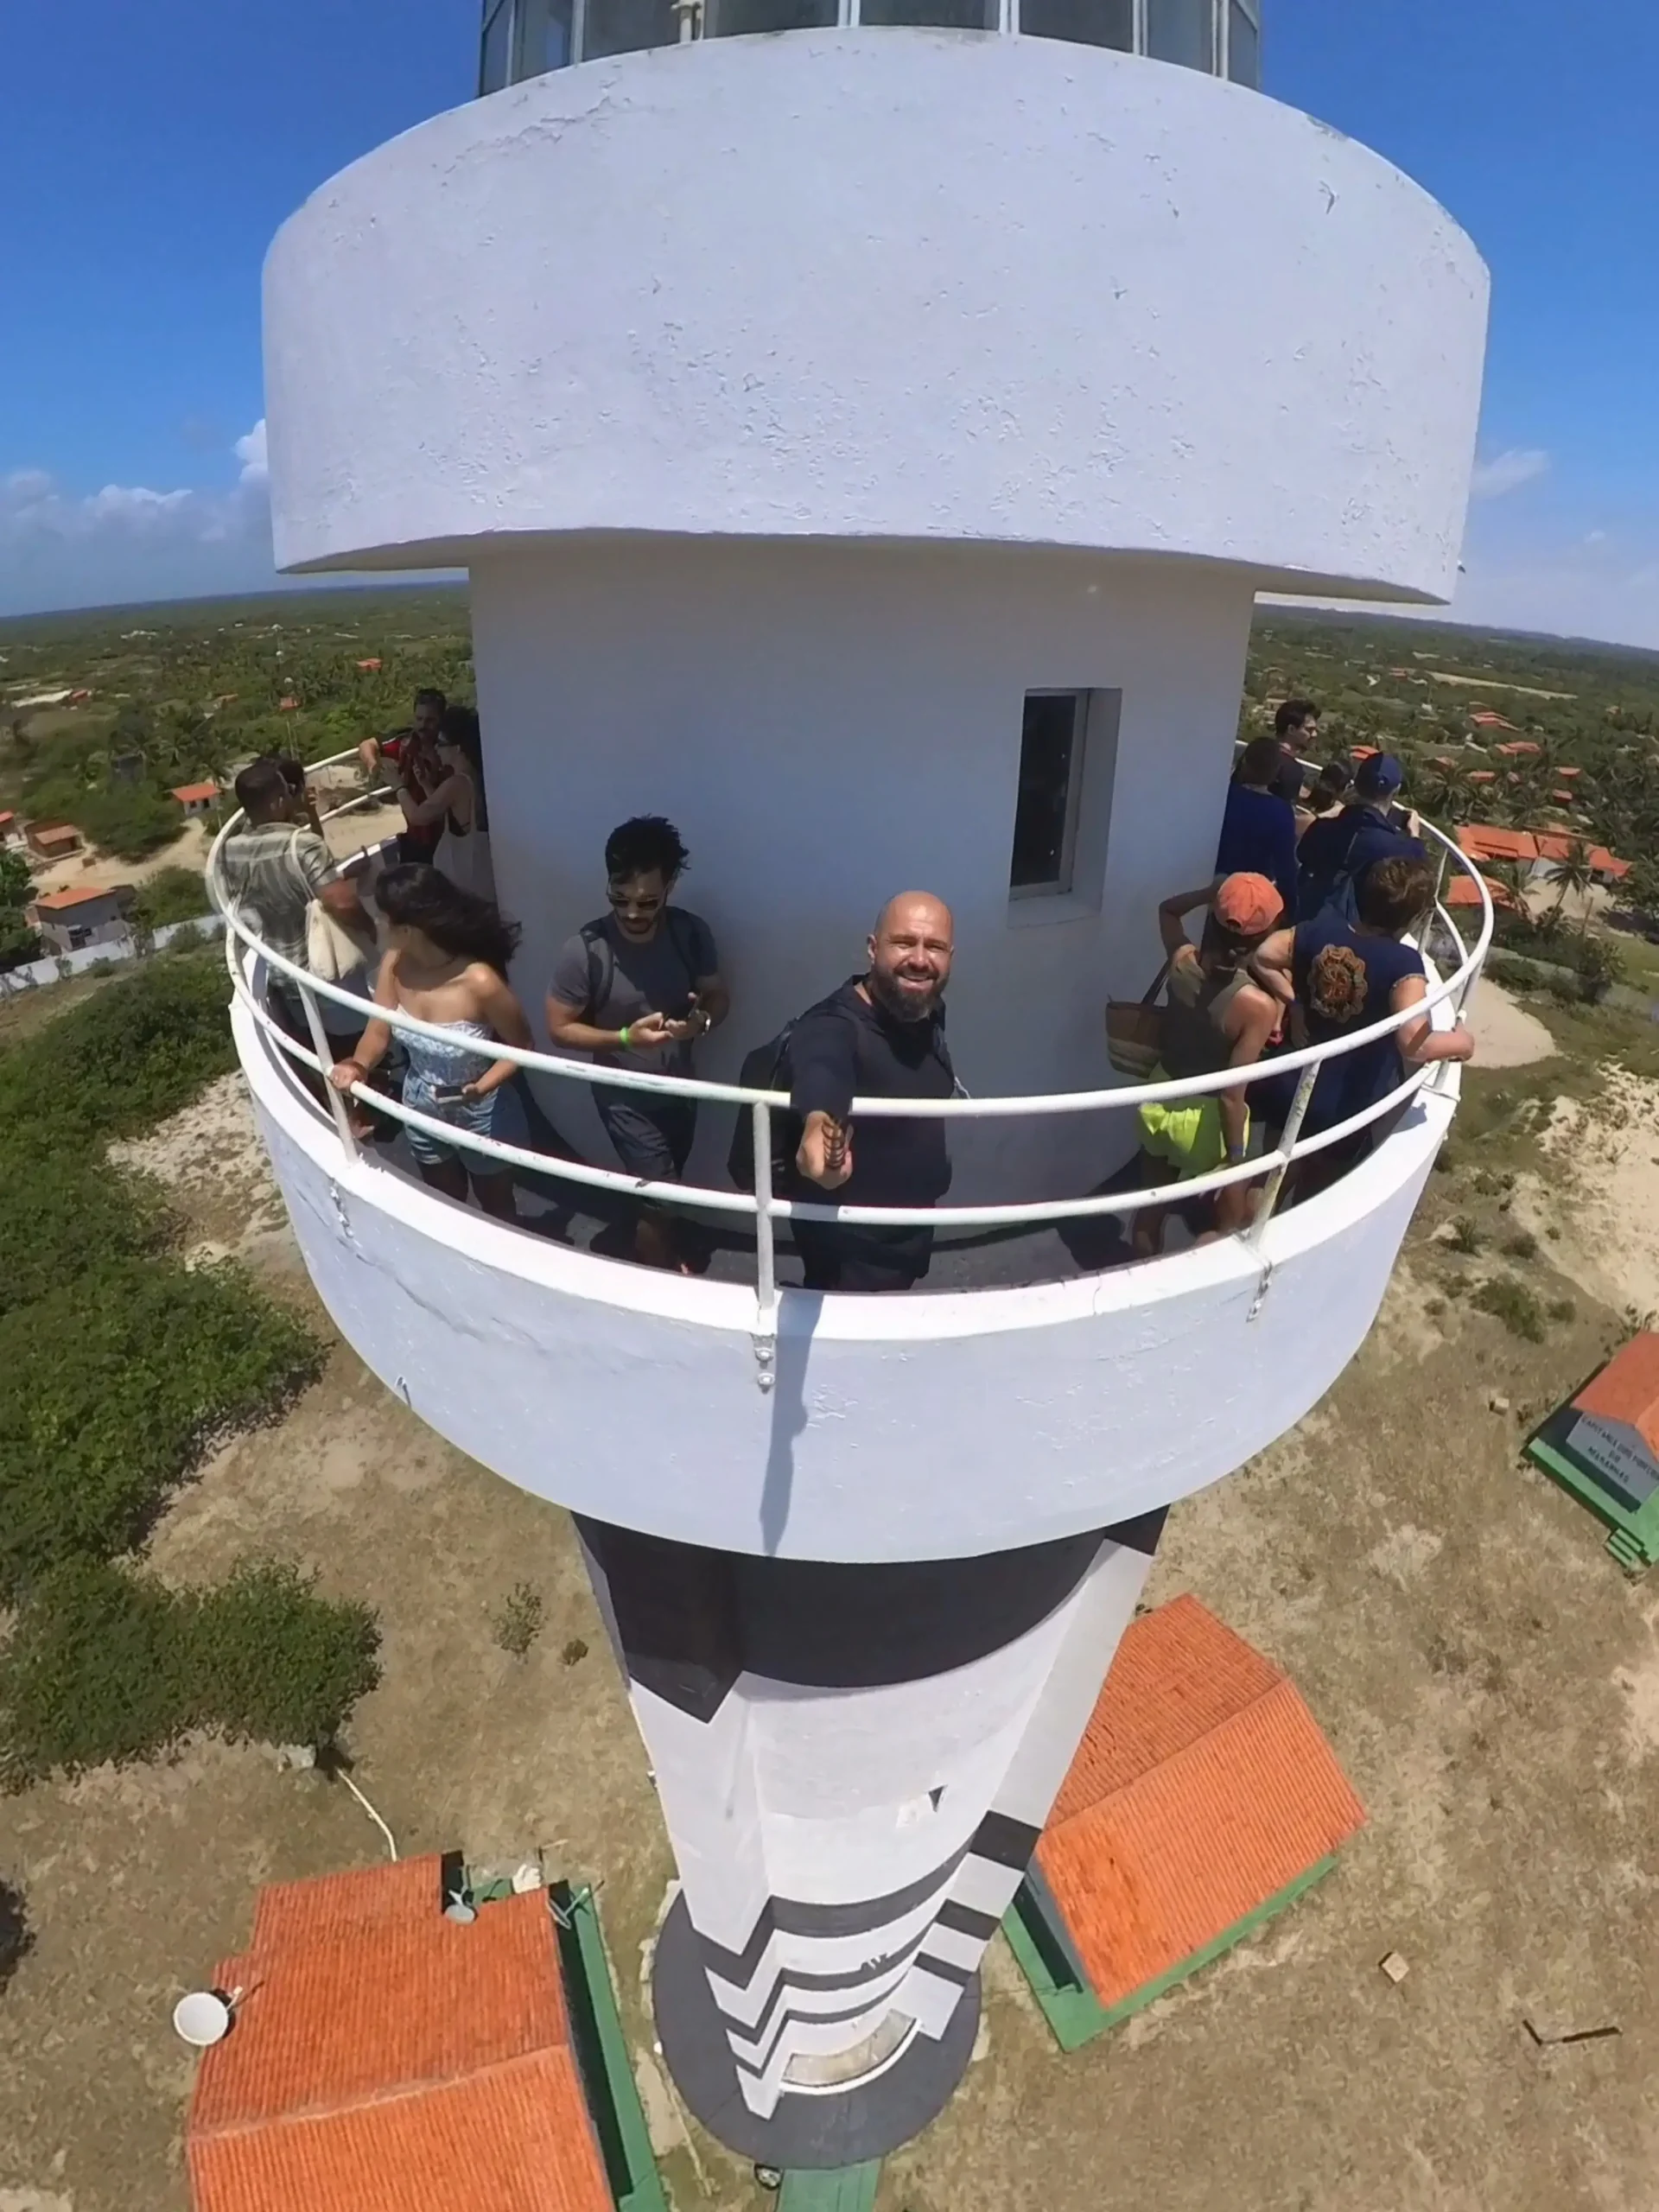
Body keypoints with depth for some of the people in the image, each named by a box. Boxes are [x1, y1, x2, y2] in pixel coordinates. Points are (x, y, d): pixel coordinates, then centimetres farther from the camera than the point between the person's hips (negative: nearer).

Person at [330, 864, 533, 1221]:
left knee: (496, 1206, 21)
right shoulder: (394, 964, -16)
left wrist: (482, 1087, -34)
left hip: (482, 1118, -5)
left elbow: (522, 1046, -19)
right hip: (423, 1113, 5)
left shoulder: (480, 982, -32)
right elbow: (378, 1032, -8)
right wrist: (358, 1065, -29)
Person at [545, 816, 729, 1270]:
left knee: (661, 1188, 24)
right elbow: (559, 1028, -15)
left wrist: (703, 1020, -24)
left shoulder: (692, 932, -14)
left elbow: (719, 995, -1)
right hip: (625, 1096, -4)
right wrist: (625, 1038, -29)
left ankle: (658, 1254, 51)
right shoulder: (584, 950, -24)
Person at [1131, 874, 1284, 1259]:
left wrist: (1213, 892, -2)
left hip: (1160, 1101, 6)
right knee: (1232, 1226, 20)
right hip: (1206, 1118, -6)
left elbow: (1168, 909, 11)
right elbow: (1231, 1095, -27)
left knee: (1151, 1208, 25)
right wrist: (1236, 1158, -16)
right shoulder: (1259, 1006, -28)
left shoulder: (1182, 961, -13)